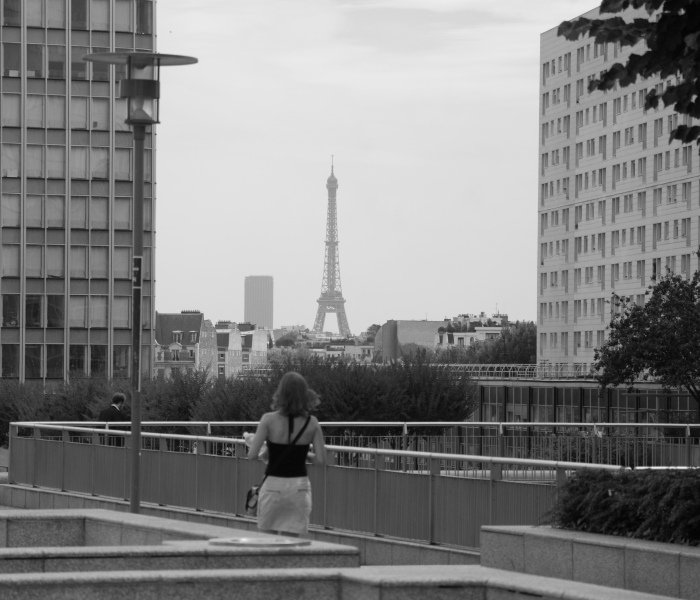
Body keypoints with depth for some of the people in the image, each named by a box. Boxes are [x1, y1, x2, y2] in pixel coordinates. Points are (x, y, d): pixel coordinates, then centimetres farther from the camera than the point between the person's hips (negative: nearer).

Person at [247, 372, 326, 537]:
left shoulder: (269, 420, -10)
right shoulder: (312, 423, -4)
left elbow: (252, 455, -14)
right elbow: (321, 460, -5)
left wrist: (268, 453, 7)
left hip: (273, 485, -2)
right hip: (299, 486, 2)